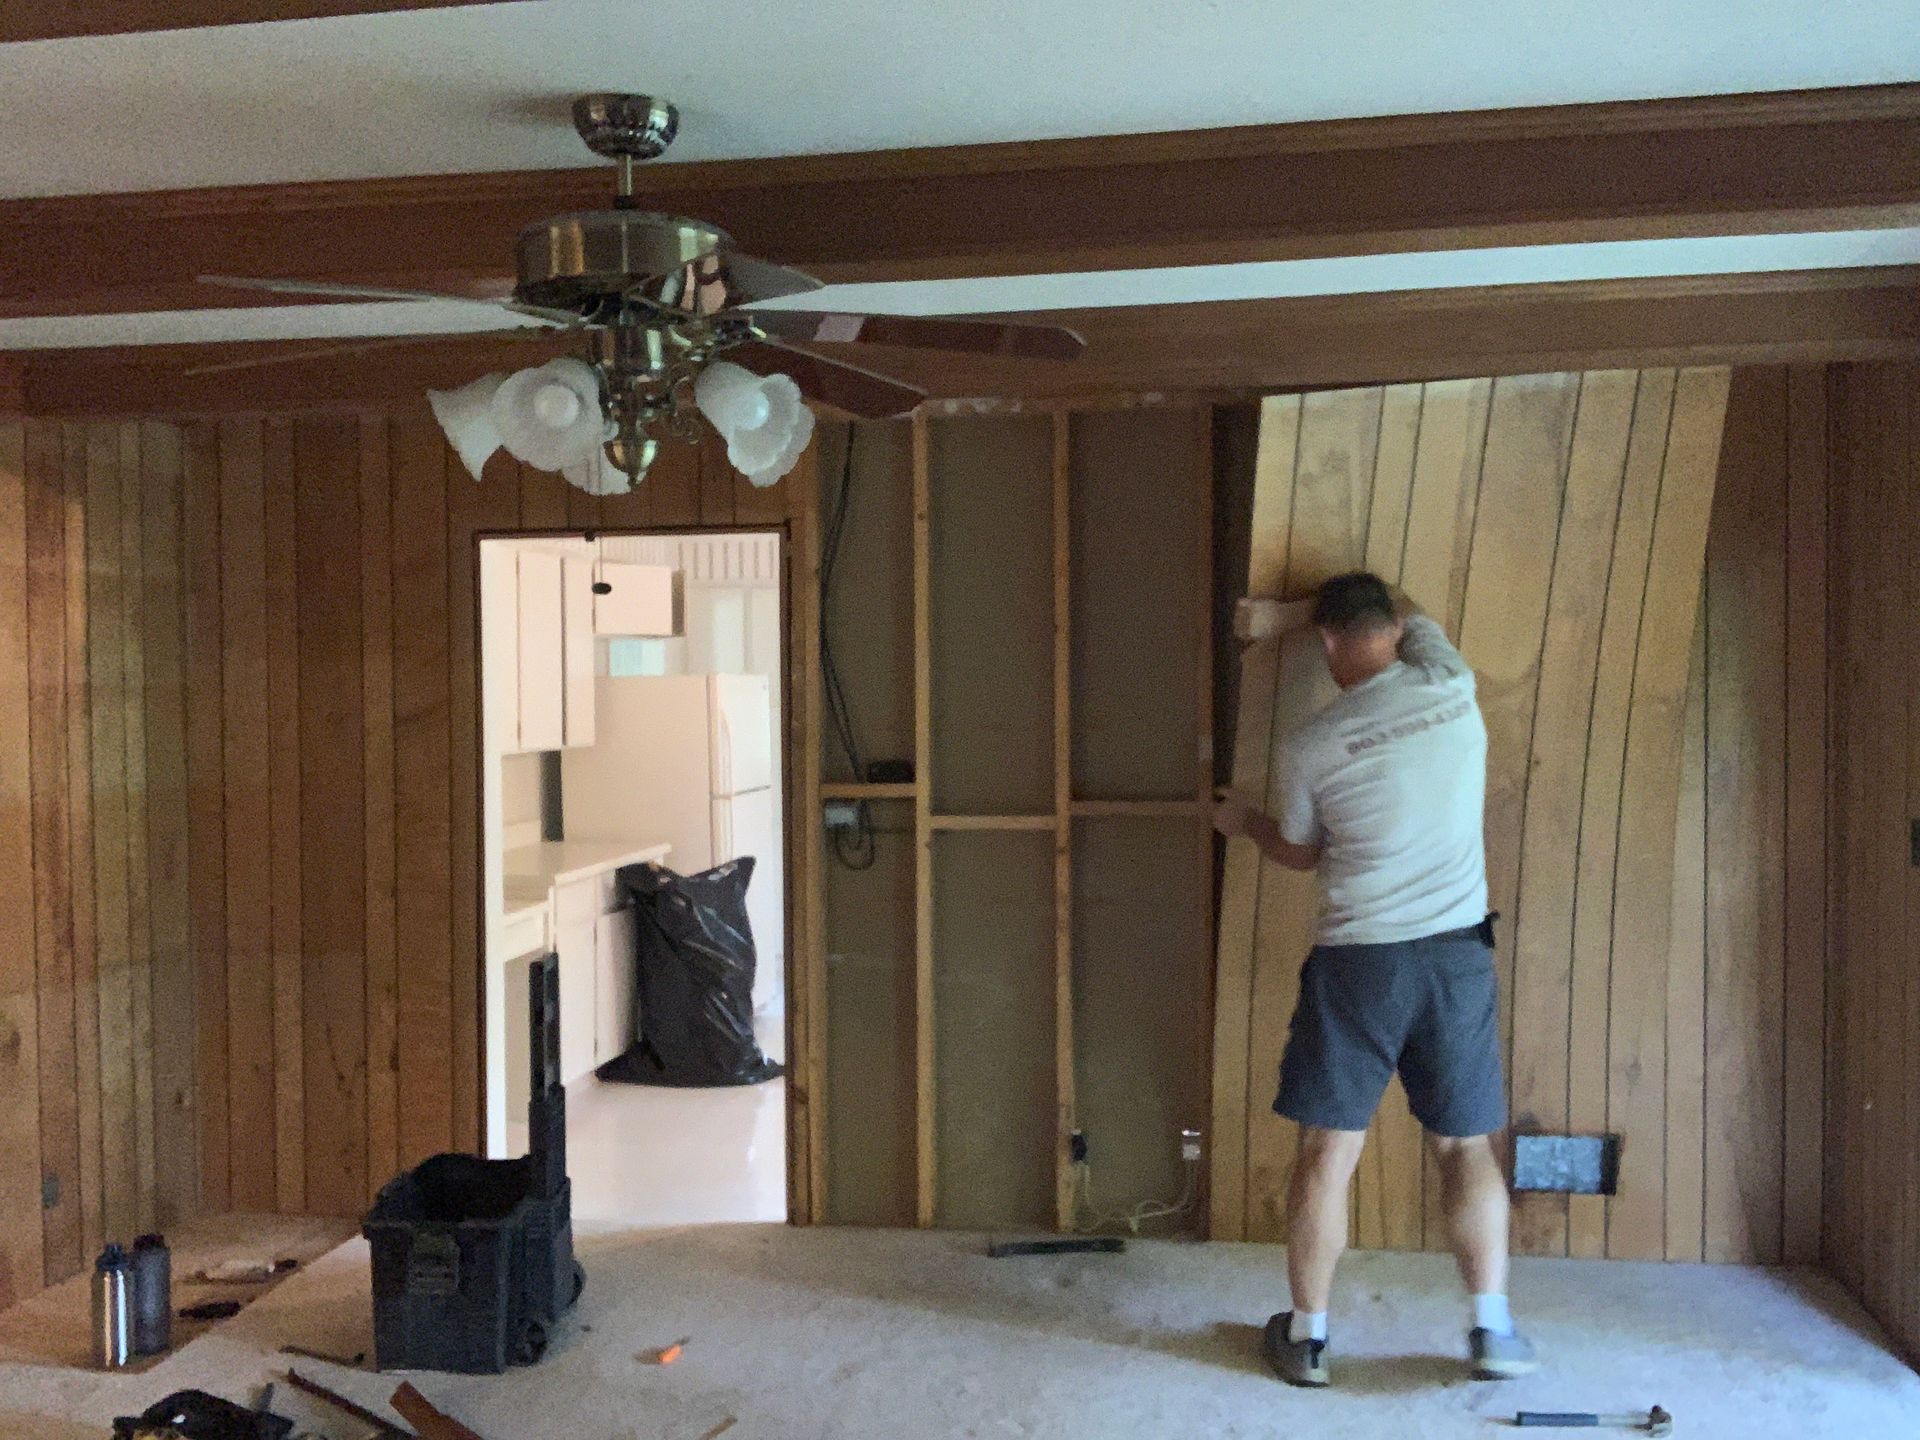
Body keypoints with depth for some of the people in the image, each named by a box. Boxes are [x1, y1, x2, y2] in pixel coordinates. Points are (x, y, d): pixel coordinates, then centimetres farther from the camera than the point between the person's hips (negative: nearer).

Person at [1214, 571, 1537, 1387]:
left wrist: (1246, 823, 33)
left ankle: (1307, 1336, 15)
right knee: (1466, 1145, 14)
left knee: (1328, 1152, 6)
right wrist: (1287, 616, 22)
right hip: (1458, 954, 3)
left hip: (1359, 961, -2)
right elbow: (1404, 611, 22)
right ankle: (1493, 1328, 14)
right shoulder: (1450, 686, 0)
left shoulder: (1307, 750, -5)